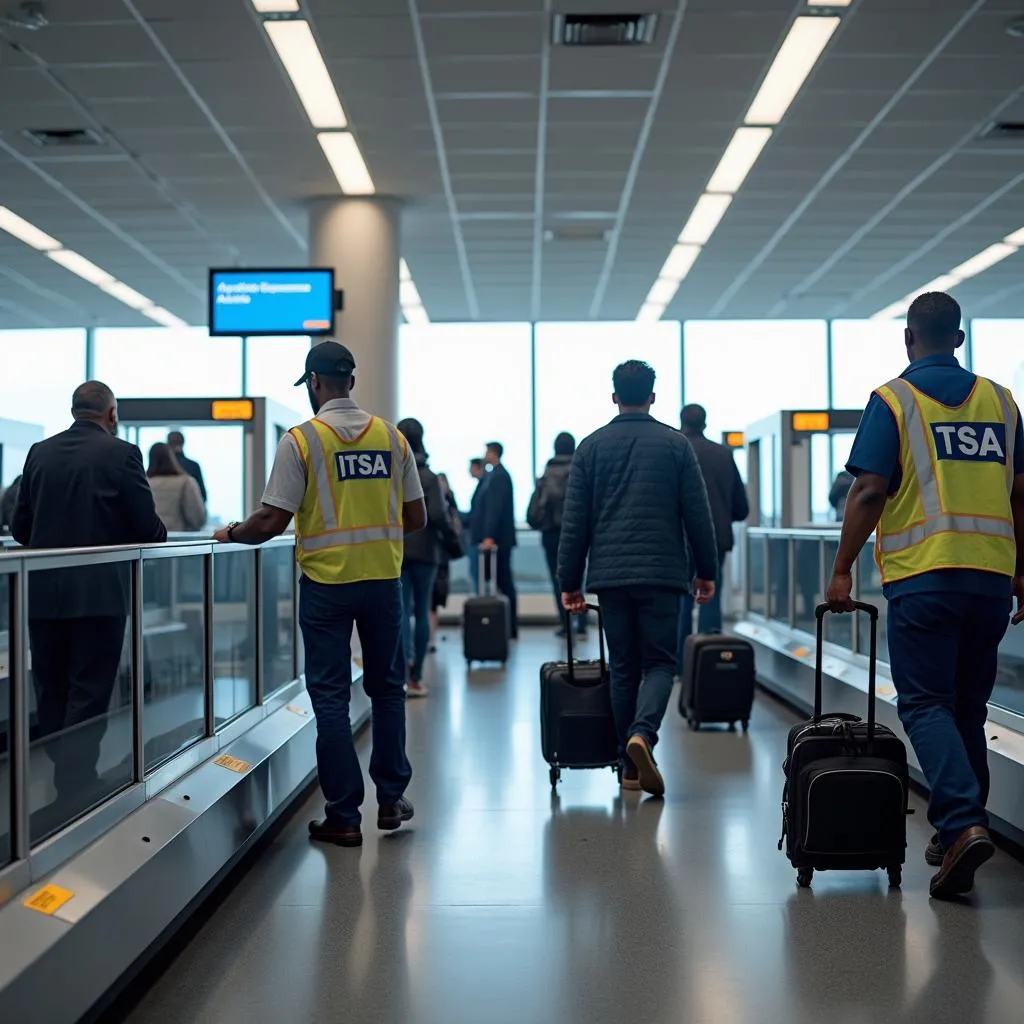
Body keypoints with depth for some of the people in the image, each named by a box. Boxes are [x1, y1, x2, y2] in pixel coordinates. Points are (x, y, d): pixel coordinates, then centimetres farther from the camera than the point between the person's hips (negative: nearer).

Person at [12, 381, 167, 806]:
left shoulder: (39, 453, 6)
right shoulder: (122, 454, -7)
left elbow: (19, 527, 10)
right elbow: (149, 528, -6)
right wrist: (158, 535, 17)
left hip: (43, 594, 4)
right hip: (98, 593, -4)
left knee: (51, 691, 14)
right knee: (89, 692, 2)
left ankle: (57, 773, 23)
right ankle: (77, 780, 2)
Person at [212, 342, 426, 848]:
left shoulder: (301, 440, -8)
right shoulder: (392, 437, 3)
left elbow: (272, 521, -11)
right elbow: (416, 518, 5)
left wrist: (232, 534, 8)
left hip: (326, 581, -3)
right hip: (383, 578, 3)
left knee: (331, 697, 5)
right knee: (387, 687, 17)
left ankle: (344, 816, 8)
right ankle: (391, 798, 23)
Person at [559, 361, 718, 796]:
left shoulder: (591, 446, 5)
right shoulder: (675, 444, 2)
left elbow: (574, 521, 3)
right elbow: (698, 514, 2)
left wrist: (569, 581, 8)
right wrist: (706, 571, 11)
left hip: (610, 575, 2)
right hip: (662, 573, -2)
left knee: (623, 668, 10)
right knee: (659, 663, 4)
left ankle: (631, 766, 11)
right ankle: (642, 734, -22)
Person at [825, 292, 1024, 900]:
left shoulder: (893, 400, -3)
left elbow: (870, 492, -9)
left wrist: (843, 569, -3)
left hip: (924, 574, -5)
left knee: (926, 704, -2)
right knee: (969, 707, 14)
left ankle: (963, 825, -18)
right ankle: (960, 828, 21)